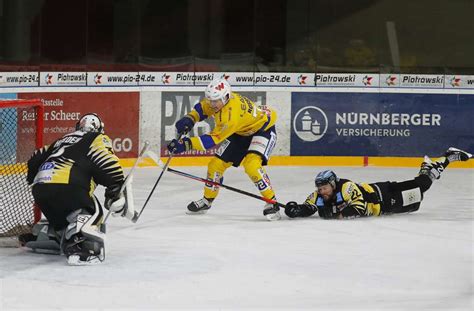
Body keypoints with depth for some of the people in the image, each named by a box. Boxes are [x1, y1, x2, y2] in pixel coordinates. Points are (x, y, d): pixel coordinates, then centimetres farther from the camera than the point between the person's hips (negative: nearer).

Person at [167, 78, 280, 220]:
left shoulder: (231, 115, -40)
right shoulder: (217, 98, -17)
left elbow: (213, 139, -39)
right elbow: (202, 107, 3)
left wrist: (186, 144, -44)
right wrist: (189, 119, -17)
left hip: (262, 128, -9)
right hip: (240, 132, 9)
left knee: (251, 165, -32)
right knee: (216, 164, 4)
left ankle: (271, 202, -19)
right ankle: (207, 200, 25)